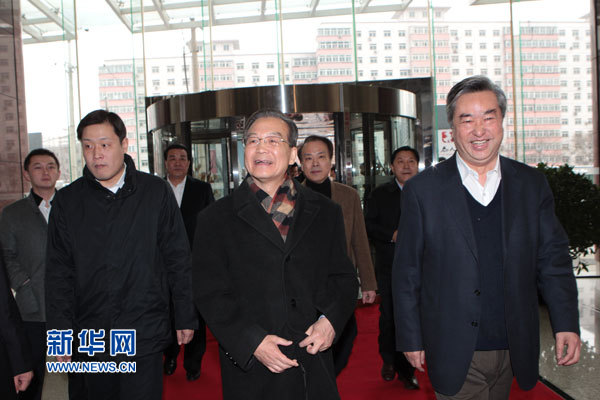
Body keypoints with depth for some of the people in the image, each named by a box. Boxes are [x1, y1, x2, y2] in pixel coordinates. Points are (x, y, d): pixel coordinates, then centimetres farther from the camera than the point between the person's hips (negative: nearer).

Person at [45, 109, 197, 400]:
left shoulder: (156, 192, 0)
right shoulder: (67, 201, 3)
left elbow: (178, 259, 3)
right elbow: (59, 272, 5)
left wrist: (185, 318, 2)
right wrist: (60, 332, -2)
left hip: (144, 335, -2)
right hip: (90, 340, 2)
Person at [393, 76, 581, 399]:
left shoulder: (532, 185, 3)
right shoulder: (422, 190, -6)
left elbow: (553, 259, 6)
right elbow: (406, 273, -2)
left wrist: (566, 324, -4)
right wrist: (411, 339, -2)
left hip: (513, 351, 3)